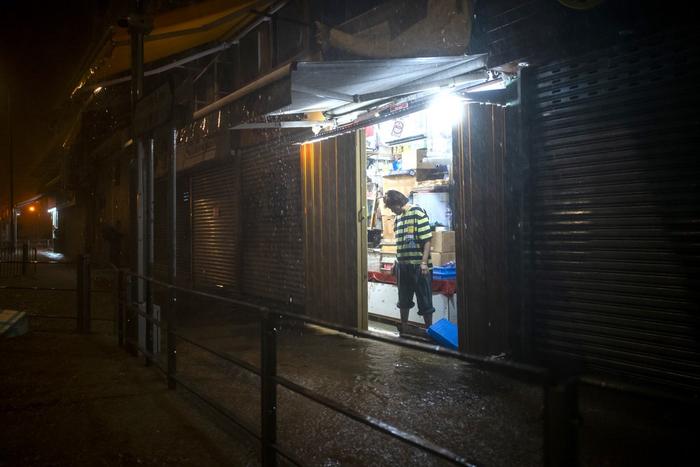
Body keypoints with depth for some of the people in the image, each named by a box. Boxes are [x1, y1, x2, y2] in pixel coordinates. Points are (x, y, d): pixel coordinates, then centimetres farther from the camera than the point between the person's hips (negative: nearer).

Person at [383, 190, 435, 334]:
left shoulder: (418, 213, -11)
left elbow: (427, 240, -14)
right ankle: (404, 327, 30)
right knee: (403, 299, 17)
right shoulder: (398, 217, 11)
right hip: (402, 265, 7)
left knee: (425, 301, 2)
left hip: (418, 266, -7)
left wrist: (424, 263, -19)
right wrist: (396, 262, 18)